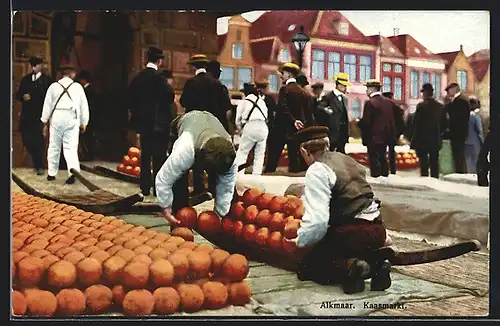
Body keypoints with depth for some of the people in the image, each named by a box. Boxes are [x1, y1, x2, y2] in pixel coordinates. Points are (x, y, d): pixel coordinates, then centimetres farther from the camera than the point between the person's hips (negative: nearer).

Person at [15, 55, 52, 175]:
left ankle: (39, 166, 5)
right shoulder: (25, 79, 15)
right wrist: (23, 96, -6)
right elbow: (18, 94, 14)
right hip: (26, 115, 5)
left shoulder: (47, 80, -2)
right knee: (26, 139, 8)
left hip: (39, 115, -5)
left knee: (38, 140, -5)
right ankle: (37, 162, 26)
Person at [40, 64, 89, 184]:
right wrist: (83, 123, 18)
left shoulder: (53, 86, 7)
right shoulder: (78, 87, 6)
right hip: (72, 119, -1)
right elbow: (84, 106, 9)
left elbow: (47, 105, 9)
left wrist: (45, 122, 16)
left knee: (54, 146, 13)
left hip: (56, 118, 1)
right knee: (70, 147, -1)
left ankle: (51, 173, 21)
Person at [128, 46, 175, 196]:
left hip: (142, 122, 6)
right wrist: (169, 86, 3)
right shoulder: (158, 77, -14)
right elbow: (169, 96, -17)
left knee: (145, 155, 11)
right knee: (159, 156, -1)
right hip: (158, 123, -6)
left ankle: (145, 187, 14)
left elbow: (131, 99, 9)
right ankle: (158, 188, 0)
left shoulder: (137, 78, 6)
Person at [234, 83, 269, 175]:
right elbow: (266, 116, 19)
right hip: (263, 127, 3)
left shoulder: (243, 102, 11)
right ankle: (256, 174, 9)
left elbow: (238, 120, 13)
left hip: (250, 127, -3)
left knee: (242, 152, 4)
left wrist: (240, 131, 30)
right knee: (259, 154, 13)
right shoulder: (262, 101, 20)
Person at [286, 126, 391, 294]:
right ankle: (375, 264, 3)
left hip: (351, 234, -8)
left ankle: (349, 267, -19)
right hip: (377, 230, 8)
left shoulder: (317, 170, -10)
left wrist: (300, 241, -1)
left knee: (306, 268, 7)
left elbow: (317, 220, -18)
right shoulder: (347, 160, 16)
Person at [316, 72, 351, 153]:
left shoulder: (344, 99, 16)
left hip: (342, 134, 7)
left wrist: (346, 133, 14)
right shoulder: (328, 97, -8)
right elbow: (319, 109, -24)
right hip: (332, 134, -7)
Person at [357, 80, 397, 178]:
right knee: (383, 159, 18)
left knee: (375, 161, -1)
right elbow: (392, 119, 8)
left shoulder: (370, 103, -16)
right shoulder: (389, 102, 6)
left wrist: (358, 121, 0)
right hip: (386, 136, 7)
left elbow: (365, 122, -19)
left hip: (374, 137, -7)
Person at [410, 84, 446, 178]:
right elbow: (444, 124, 5)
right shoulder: (440, 107, 2)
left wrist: (413, 139, -2)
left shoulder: (421, 106, -11)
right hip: (436, 141, 4)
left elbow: (416, 123, -12)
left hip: (422, 140, -4)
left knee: (423, 164, -2)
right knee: (434, 164, 9)